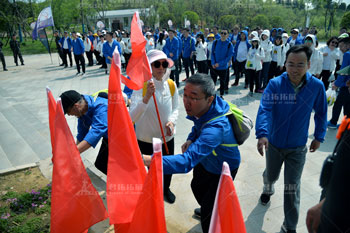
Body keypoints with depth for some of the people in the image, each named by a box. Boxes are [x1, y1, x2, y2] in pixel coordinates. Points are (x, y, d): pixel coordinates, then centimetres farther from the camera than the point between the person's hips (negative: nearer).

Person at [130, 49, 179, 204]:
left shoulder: (171, 85, -8)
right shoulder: (141, 86, -21)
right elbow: (132, 117, -30)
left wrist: (172, 121, -15)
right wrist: (146, 97, -43)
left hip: (167, 137, 4)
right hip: (146, 139, -3)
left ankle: (166, 189, 54)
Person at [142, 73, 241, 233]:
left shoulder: (216, 127, -47)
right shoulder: (200, 109, -19)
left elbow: (187, 161, -57)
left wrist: (148, 160, -68)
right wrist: (190, 139, -17)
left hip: (222, 170, -8)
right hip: (205, 161, 8)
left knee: (209, 216, -4)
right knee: (197, 188, 32)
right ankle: (207, 209, 63)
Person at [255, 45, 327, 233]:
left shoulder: (316, 86, -12)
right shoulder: (275, 84, -17)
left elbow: (321, 113, 4)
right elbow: (264, 109, -29)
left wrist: (319, 136, 6)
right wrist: (262, 134, -43)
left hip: (298, 147, 0)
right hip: (274, 143, 0)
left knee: (292, 188, 5)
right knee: (271, 175, 24)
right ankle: (268, 189, 61)